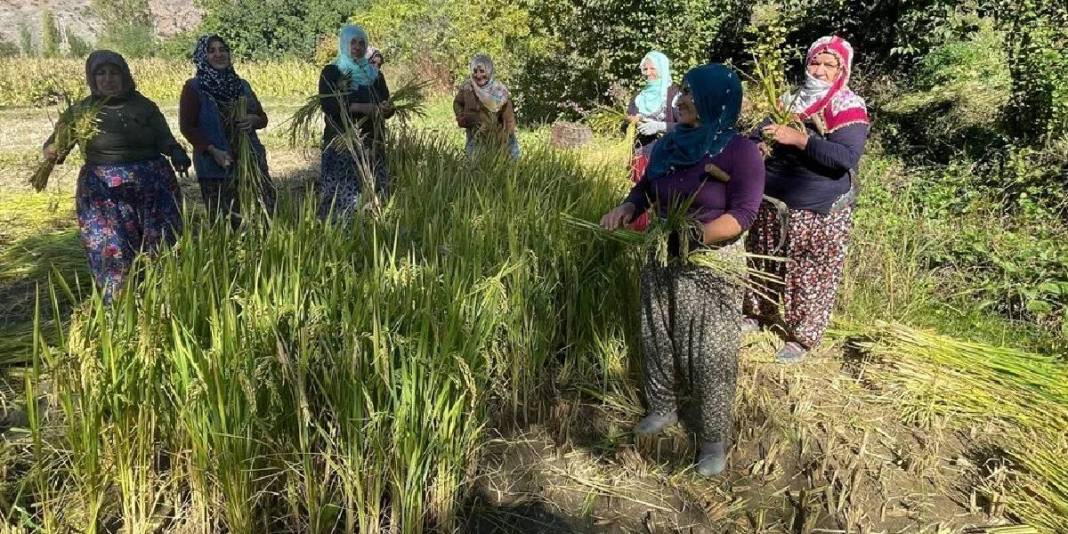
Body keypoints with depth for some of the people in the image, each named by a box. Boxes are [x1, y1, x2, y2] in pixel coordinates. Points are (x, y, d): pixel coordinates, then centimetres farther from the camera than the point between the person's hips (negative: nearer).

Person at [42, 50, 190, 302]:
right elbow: (50, 147, 4)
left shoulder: (145, 106, 7)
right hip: (104, 191, -1)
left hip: (155, 186, 2)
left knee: (162, 247, 4)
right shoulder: (81, 110, 4)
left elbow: (164, 139, -2)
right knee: (113, 251, -5)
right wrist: (57, 151, -21)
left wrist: (176, 152, -25)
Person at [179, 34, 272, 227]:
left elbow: (263, 117, 18)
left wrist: (253, 120, -6)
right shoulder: (193, 88, 0)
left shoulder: (241, 85, 12)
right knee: (225, 224, -3)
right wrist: (213, 151, -16)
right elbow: (187, 127, -4)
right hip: (215, 166, -4)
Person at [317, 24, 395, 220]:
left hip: (371, 143, 4)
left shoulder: (375, 74, 15)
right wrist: (360, 107, -19)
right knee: (341, 191, -10)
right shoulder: (331, 72, 4)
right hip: (340, 143, -3)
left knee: (373, 192, -2)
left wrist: (387, 109, -12)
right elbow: (327, 104, -10)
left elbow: (386, 107, 13)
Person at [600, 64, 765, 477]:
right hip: (662, 260, 6)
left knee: (710, 353, 1)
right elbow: (646, 188, 15)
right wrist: (627, 208, -6)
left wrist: (696, 235, -30)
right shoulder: (669, 144, 3)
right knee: (659, 339, 17)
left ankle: (715, 439, 15)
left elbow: (743, 214, -18)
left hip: (712, 267, -6)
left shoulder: (740, 152, -14)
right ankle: (662, 409, 38)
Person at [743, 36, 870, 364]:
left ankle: (802, 337, 19)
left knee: (812, 276, 4)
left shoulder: (851, 110, -9)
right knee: (764, 265, 18)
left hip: (820, 215, -5)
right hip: (772, 206, 5)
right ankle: (758, 314, 38)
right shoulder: (790, 101, 6)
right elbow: (759, 138, 9)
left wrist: (798, 139, -31)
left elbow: (848, 157, -24)